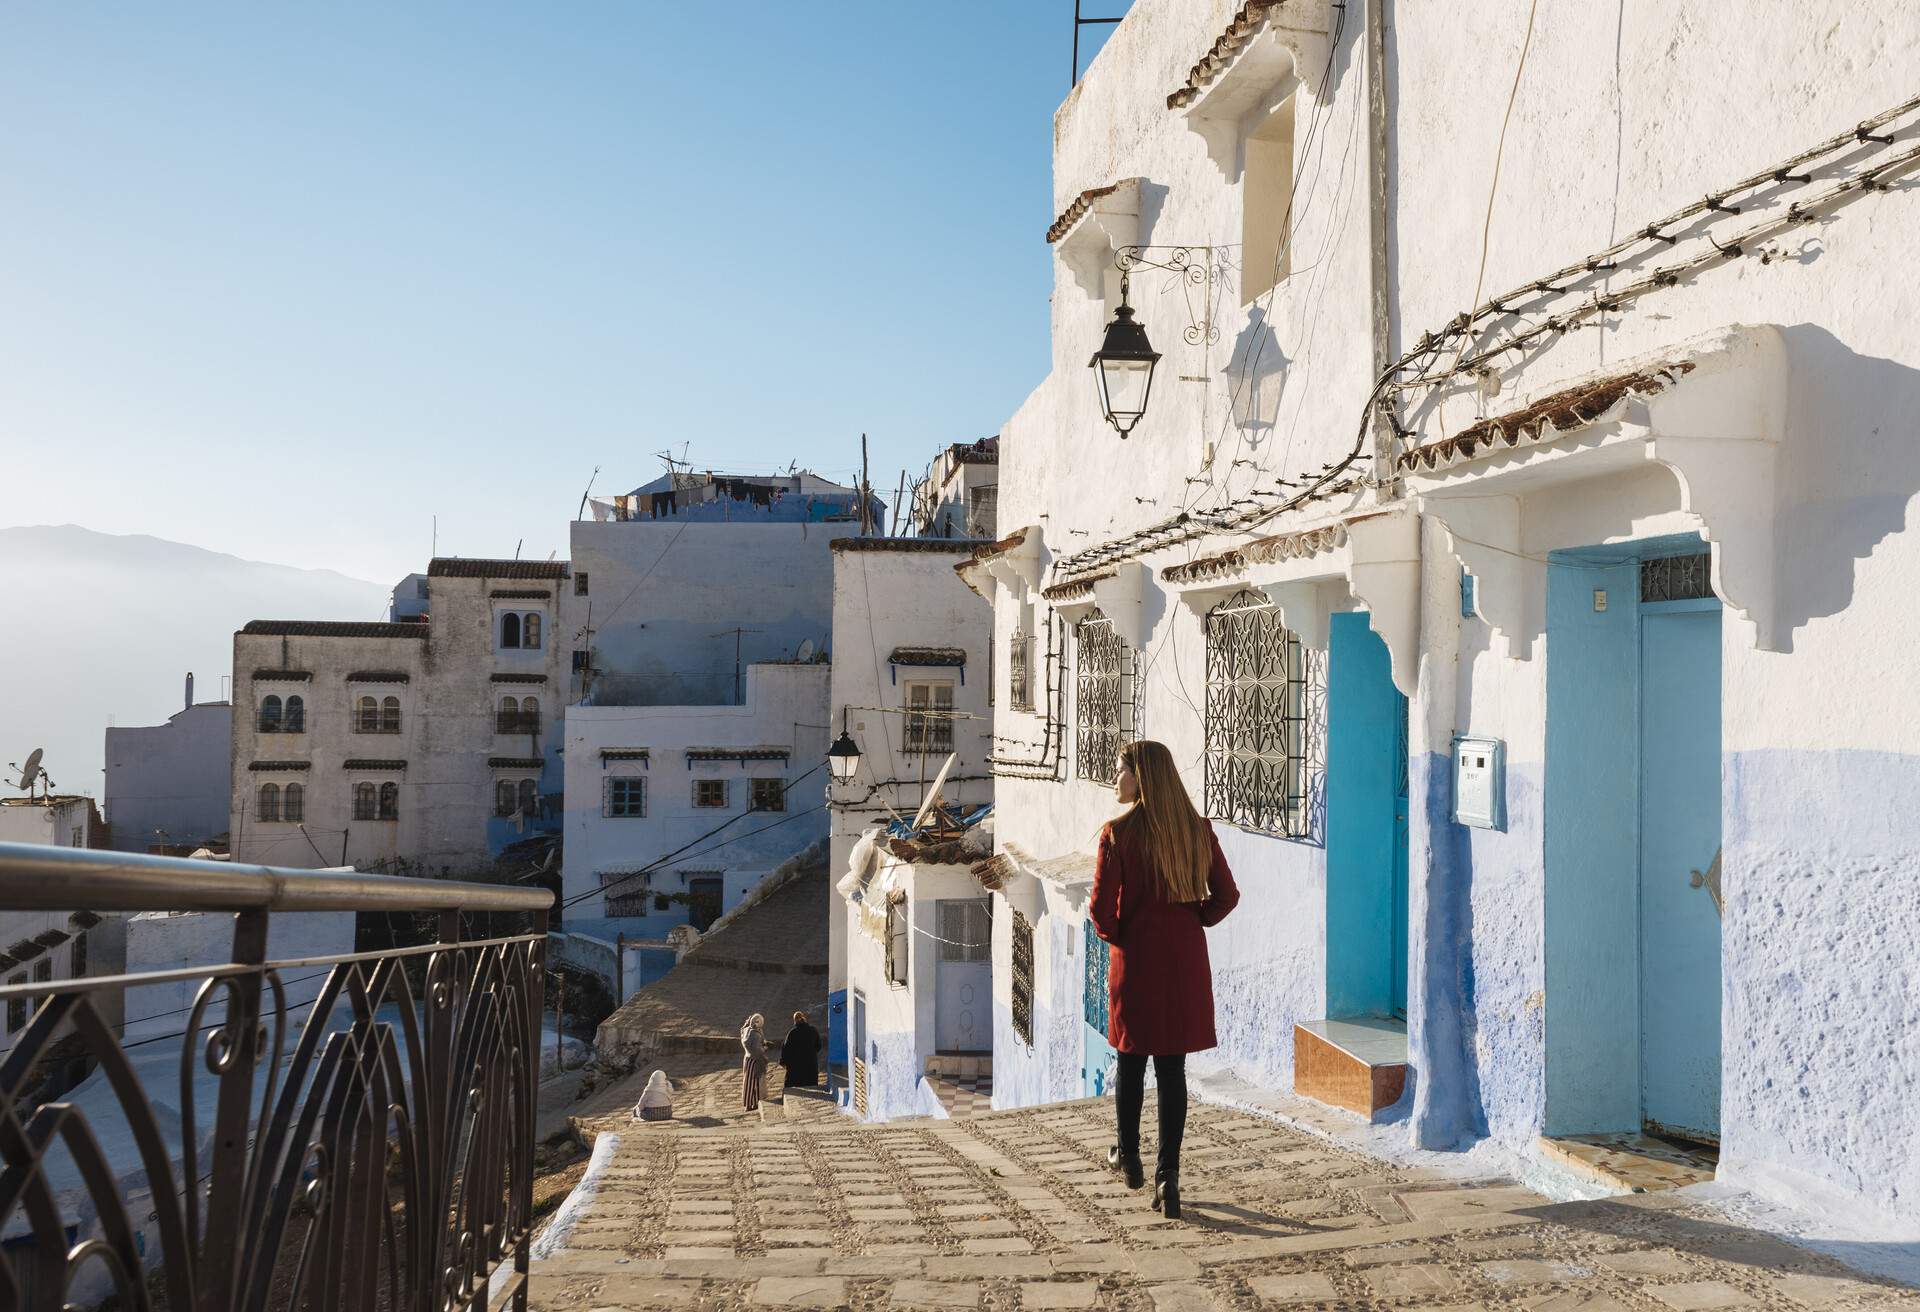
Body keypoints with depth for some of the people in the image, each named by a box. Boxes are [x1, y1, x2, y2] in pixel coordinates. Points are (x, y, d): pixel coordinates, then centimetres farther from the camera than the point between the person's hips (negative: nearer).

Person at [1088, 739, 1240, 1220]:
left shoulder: (1118, 833, -13)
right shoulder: (1197, 830, 0)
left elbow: (1101, 908, -15)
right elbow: (1226, 896, 4)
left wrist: (1112, 934, 5)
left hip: (1135, 959, -3)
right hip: (1186, 961, 3)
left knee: (1130, 1060, 16)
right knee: (1172, 1069, 7)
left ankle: (1128, 1157, 31)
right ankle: (1168, 1176, 4)